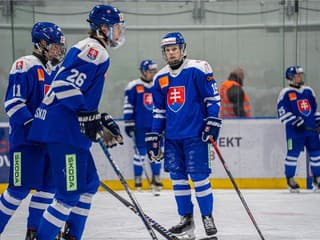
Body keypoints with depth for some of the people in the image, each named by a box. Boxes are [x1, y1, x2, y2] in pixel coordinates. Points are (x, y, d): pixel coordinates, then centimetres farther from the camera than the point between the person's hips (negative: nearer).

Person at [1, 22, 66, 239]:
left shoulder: (56, 70, 15)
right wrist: (32, 125, -24)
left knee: (49, 186, 5)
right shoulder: (25, 67, -11)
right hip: (26, 138, -8)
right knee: (20, 187, -7)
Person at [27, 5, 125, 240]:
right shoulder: (94, 49, -10)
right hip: (63, 130, -11)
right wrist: (87, 116, -23)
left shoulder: (88, 49, 22)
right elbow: (66, 84, -23)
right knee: (70, 193, -11)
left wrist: (101, 118, 23)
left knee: (89, 183, 20)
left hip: (69, 131, 11)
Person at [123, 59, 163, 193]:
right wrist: (129, 123, -6)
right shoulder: (133, 86, -3)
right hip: (140, 126, -4)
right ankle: (137, 179, 4)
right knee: (140, 151, -4)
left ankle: (156, 179, 13)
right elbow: (128, 106, -3)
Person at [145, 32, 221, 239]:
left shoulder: (197, 70, -7)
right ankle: (187, 219, 13)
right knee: (177, 177, 5)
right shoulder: (160, 78, 11)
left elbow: (213, 97, -6)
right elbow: (159, 111, 17)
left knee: (199, 175, -6)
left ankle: (207, 216, 5)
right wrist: (153, 137, 13)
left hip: (195, 134, -6)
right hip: (172, 136, 6)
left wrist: (212, 124, -12)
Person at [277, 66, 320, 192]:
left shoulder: (308, 91, 15)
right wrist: (295, 121, -16)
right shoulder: (286, 93, -4)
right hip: (294, 131, -6)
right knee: (293, 153, -7)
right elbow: (282, 112, -9)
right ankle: (290, 179, 5)